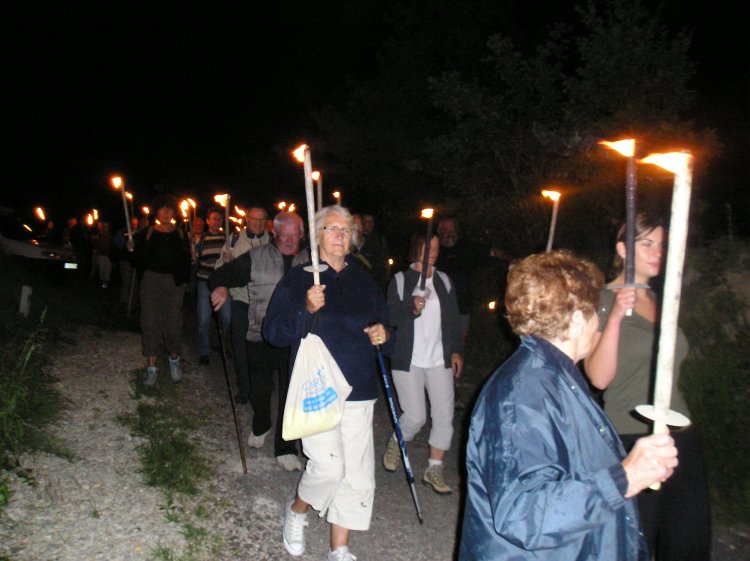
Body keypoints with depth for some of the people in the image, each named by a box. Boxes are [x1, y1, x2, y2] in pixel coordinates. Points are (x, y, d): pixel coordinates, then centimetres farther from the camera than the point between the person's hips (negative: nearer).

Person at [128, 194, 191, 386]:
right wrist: (131, 248, -15)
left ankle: (174, 358, 23)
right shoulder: (148, 233, 5)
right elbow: (140, 258, 3)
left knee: (173, 323, -4)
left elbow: (186, 260, 9)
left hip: (174, 282, 0)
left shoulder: (180, 234, 7)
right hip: (151, 279, 0)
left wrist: (185, 280, -2)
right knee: (150, 322, 1)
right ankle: (151, 367, 8)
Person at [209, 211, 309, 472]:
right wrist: (220, 287, -20)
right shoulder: (256, 258, 1)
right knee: (260, 389, 10)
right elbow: (222, 275, 1)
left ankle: (285, 448, 15)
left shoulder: (308, 262, 5)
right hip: (260, 336, 0)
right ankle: (260, 426, 43)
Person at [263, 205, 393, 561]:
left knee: (358, 474, 4)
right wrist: (306, 310, -19)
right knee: (328, 465, -14)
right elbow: (273, 333, -4)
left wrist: (384, 336, -2)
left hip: (359, 393, 4)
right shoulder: (298, 279, 2)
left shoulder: (365, 283, 15)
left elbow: (387, 338, 21)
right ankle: (296, 511, 19)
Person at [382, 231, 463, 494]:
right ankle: (395, 443, 28)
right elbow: (391, 317, -7)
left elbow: (453, 319, 14)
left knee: (444, 415, 0)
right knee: (416, 416, -5)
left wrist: (456, 350, 7)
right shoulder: (400, 280, -1)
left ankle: (434, 470, 16)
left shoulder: (444, 281, 11)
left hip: (439, 359, 4)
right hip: (408, 360, -4)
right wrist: (413, 309, -24)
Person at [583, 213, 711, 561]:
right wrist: (616, 317, -27)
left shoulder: (658, 300, 13)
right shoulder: (604, 301, -8)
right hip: (633, 441, -7)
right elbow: (599, 378, -18)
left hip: (680, 437, 7)